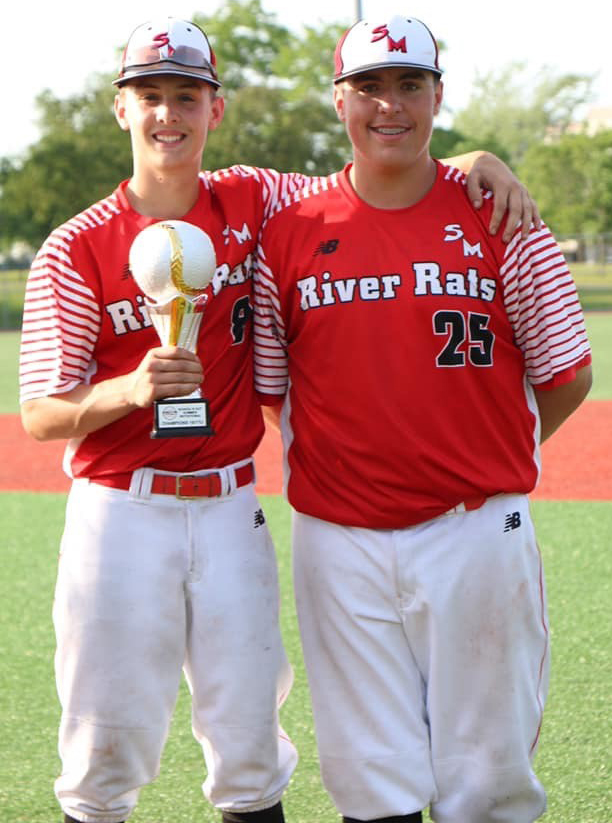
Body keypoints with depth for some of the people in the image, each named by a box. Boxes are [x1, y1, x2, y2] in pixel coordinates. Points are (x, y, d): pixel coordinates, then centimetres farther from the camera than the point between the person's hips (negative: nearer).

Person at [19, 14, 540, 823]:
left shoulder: (253, 204, 5)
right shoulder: (76, 250, -4)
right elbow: (41, 415, -5)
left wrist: (475, 163, -7)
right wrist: (132, 388, -24)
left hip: (230, 508, 2)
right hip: (121, 510, -2)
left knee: (249, 746, 6)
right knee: (106, 748, 1)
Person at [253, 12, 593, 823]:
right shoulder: (289, 231, 3)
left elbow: (566, 375, 3)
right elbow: (268, 385, 10)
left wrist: (486, 461, 4)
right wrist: (330, 463, 4)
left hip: (478, 530, -1)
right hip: (339, 538, 1)